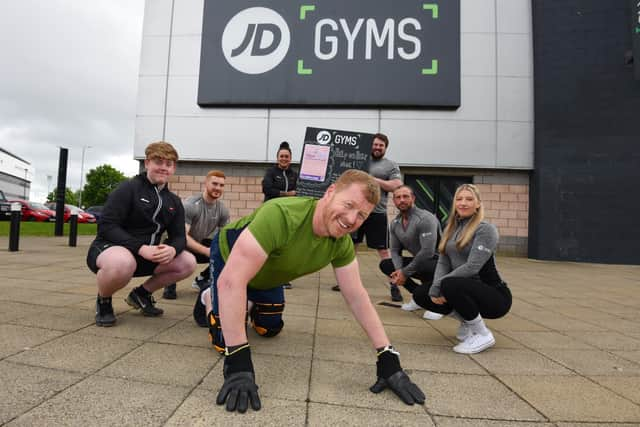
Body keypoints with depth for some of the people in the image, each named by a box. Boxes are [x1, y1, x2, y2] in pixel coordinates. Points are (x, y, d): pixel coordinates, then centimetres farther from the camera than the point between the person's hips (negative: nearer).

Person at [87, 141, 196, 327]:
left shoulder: (174, 202, 8)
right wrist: (140, 248, -30)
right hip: (109, 248, -6)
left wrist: (172, 249, -24)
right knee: (123, 262, -41)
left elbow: (179, 236, 2)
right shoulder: (128, 188, -11)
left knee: (188, 263, -10)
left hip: (147, 255, 6)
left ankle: (141, 294, 12)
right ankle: (103, 300, -4)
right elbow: (106, 226, -19)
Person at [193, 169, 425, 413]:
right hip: (228, 254, -5)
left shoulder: (342, 243, -24)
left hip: (266, 274, 5)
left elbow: (357, 298, -17)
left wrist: (388, 359, -24)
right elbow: (231, 281, -49)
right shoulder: (280, 215, -46)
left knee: (270, 329, 17)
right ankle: (210, 299, 22)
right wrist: (238, 363, -50)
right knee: (225, 340, -8)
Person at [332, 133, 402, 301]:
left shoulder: (391, 165, 4)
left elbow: (397, 186, -8)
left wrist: (375, 180, -13)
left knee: (383, 251, -2)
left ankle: (394, 285, 5)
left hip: (377, 213, -4)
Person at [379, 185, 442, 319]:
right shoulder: (395, 223, 1)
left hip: (438, 262, -7)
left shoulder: (425, 219, -23)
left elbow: (428, 252, -30)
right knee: (385, 265, -3)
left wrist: (405, 272, -24)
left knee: (425, 267, -40)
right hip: (418, 261, 8)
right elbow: (395, 250, 3)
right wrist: (399, 270, -18)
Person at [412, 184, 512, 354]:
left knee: (450, 285, -33)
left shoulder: (486, 229, -14)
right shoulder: (451, 229, 7)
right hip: (465, 291, 7)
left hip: (494, 297, -7)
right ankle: (467, 321, 13)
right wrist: (435, 289, -16)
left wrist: (439, 285, -20)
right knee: (421, 294, -5)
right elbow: (442, 262, 0)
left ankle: (482, 334, -10)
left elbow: (472, 267, -23)